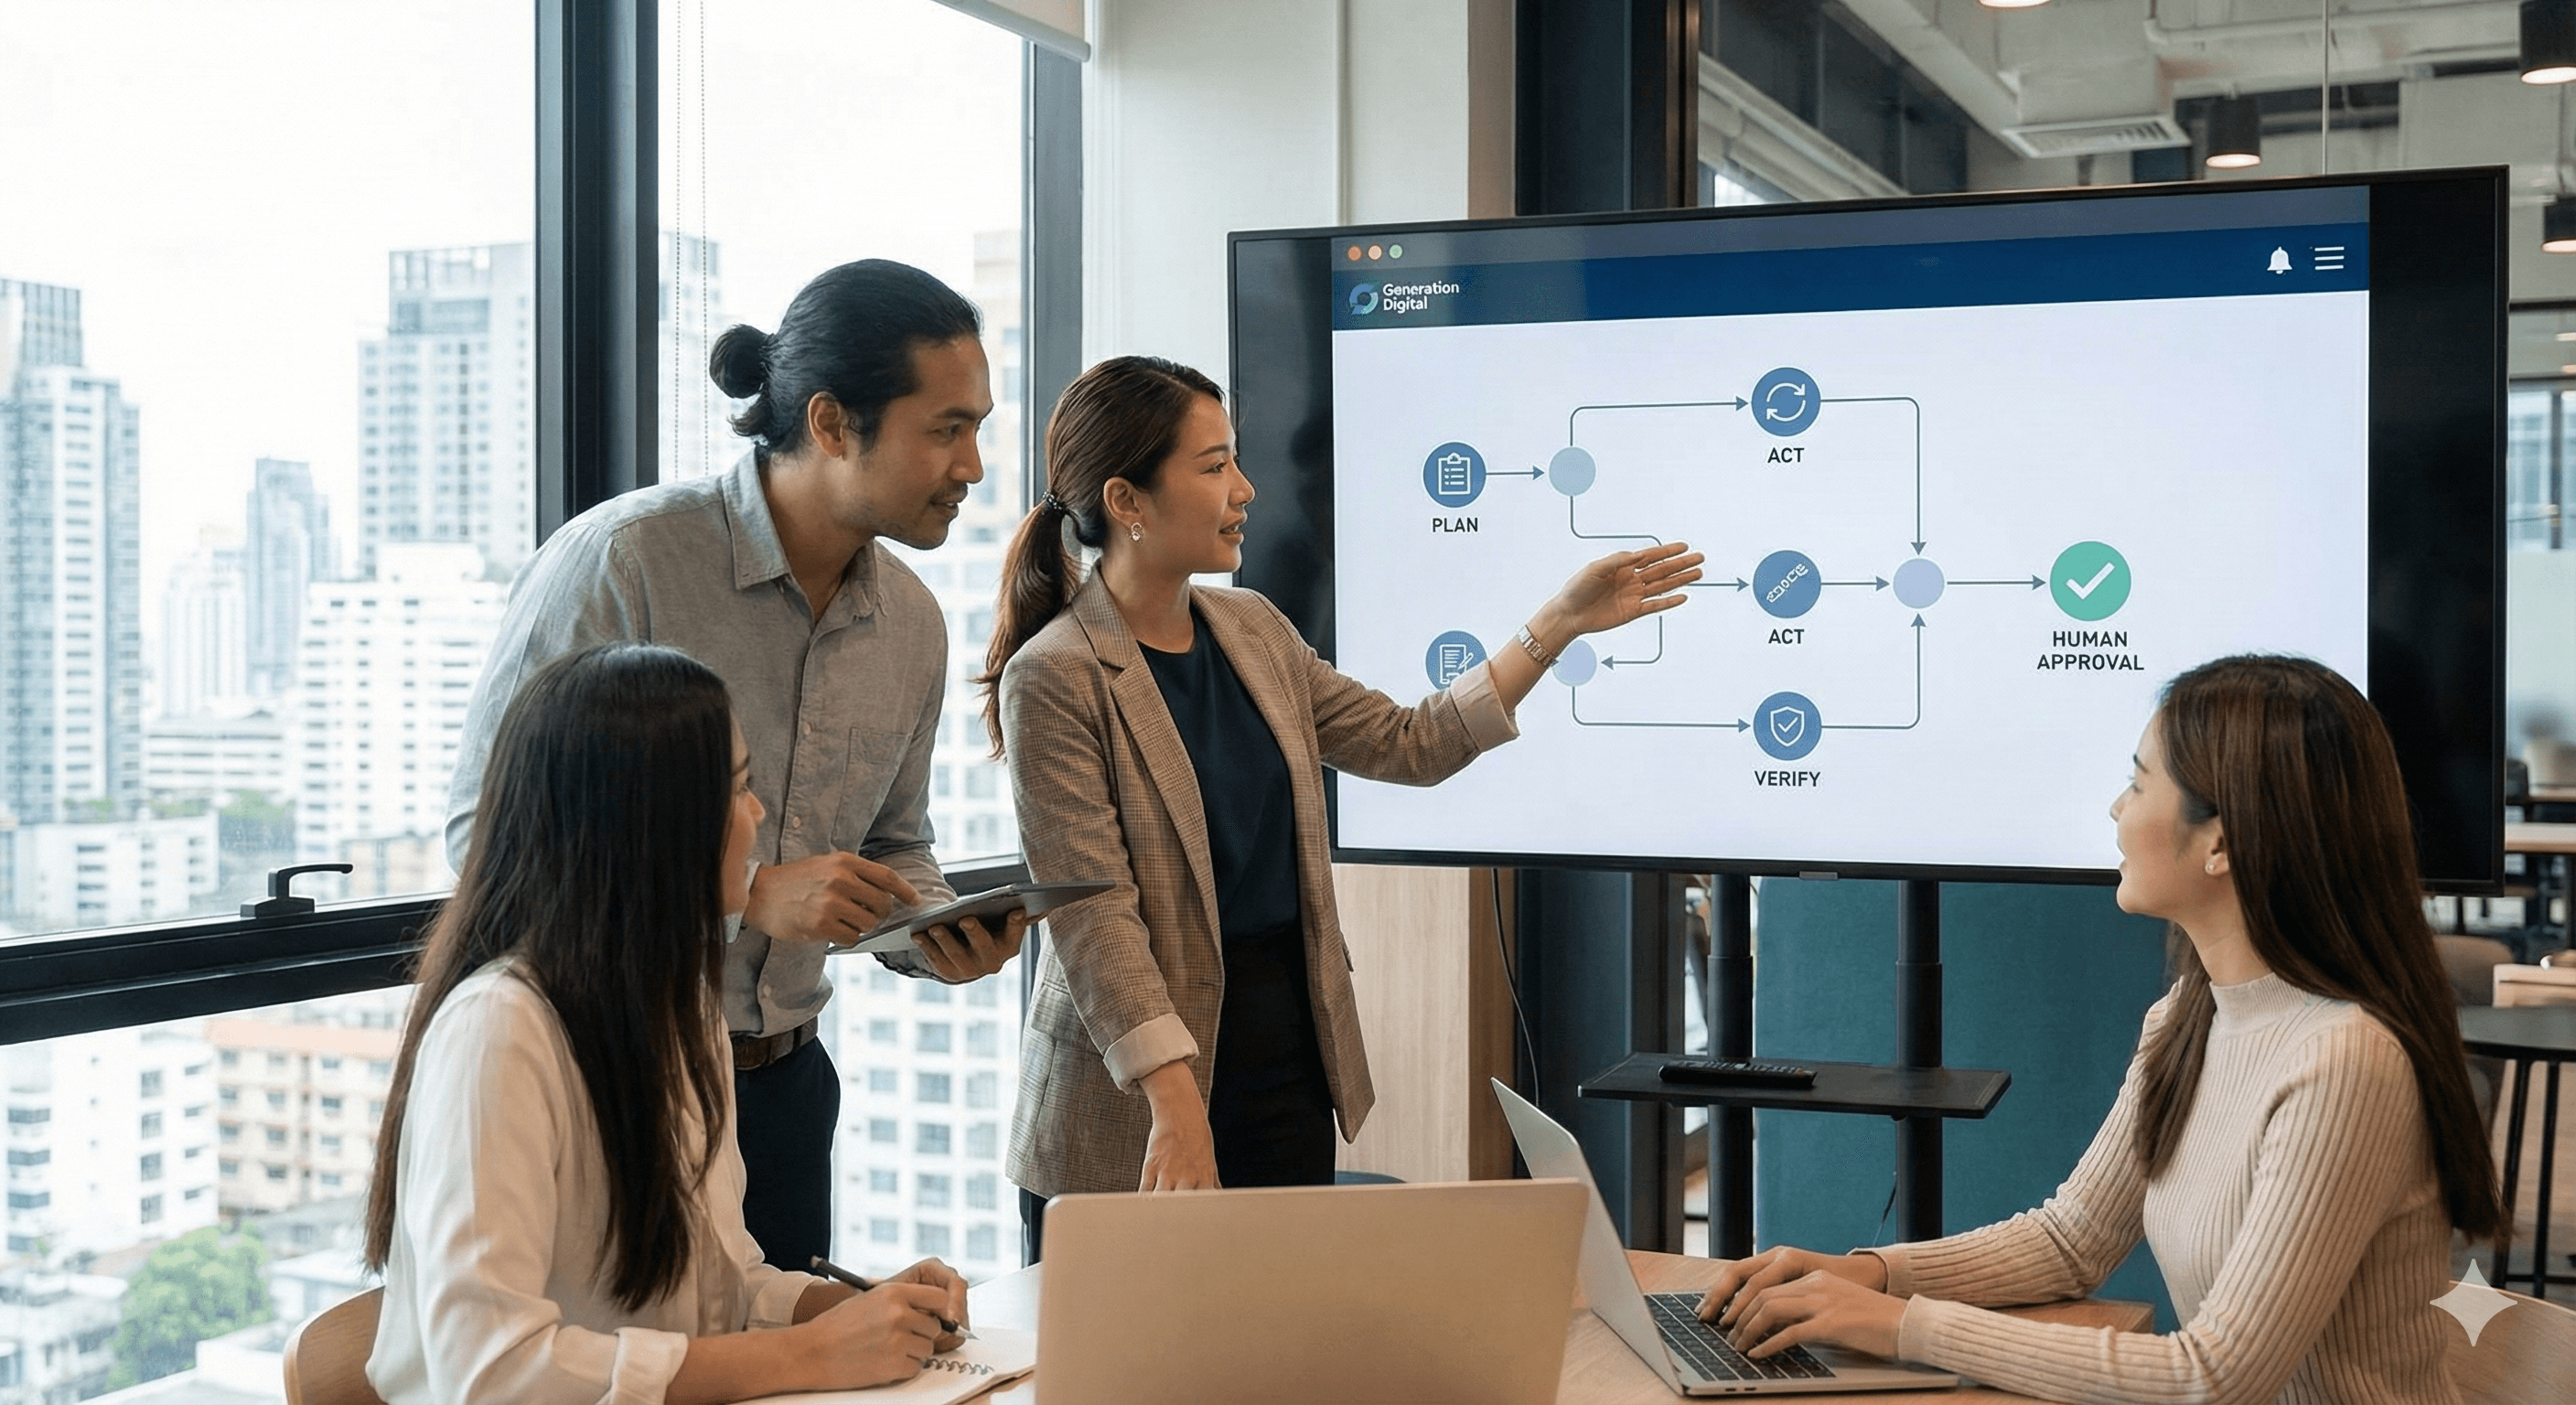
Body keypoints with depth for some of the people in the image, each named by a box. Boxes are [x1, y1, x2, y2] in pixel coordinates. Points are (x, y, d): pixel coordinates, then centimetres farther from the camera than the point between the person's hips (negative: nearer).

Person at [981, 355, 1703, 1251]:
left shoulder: (1251, 630, 8)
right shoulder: (1054, 679, -15)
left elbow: (1409, 746, 12)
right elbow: (1092, 914, -20)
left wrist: (1560, 624, 9)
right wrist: (1176, 1107, -25)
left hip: (1289, 1070, 7)